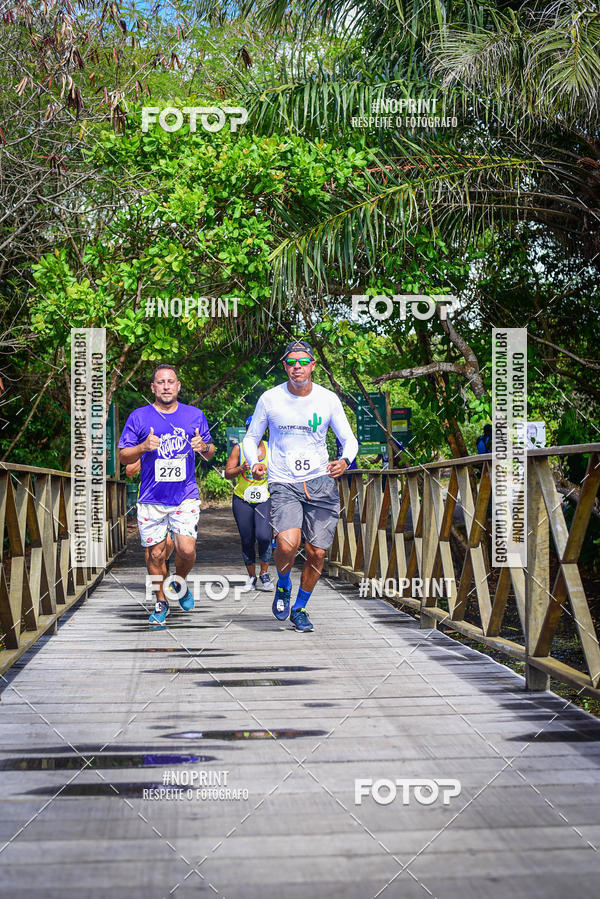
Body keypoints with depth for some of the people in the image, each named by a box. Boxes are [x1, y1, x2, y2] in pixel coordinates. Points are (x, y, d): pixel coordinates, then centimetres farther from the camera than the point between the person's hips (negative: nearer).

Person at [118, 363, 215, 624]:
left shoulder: (195, 415, 8)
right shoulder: (139, 417, 3)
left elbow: (210, 453, 17)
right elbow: (123, 456, 4)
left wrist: (204, 447, -7)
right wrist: (143, 447, -15)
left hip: (186, 497, 0)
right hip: (151, 499, 0)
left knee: (187, 550, -12)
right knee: (156, 553, 4)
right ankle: (161, 602, 24)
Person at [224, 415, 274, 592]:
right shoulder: (238, 449, 2)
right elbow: (228, 473, 2)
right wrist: (241, 468, -19)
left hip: (264, 500, -1)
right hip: (242, 500, 1)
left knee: (263, 536, -18)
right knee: (247, 540, 4)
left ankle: (264, 574, 1)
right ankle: (252, 578, 18)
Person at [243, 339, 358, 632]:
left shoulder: (328, 399, 0)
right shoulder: (270, 399, -2)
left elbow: (349, 440, 8)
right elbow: (251, 437, 10)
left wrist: (345, 460, -14)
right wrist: (254, 463, -11)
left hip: (320, 482, 2)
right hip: (283, 484, -2)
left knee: (316, 553, 1)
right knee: (288, 544, -24)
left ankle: (299, 608, 25)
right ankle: (283, 586, 9)